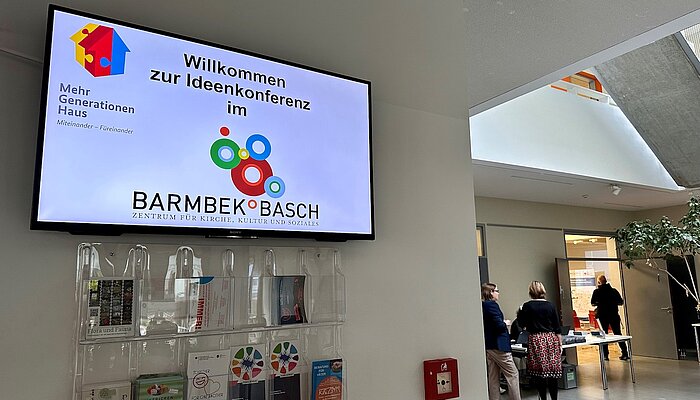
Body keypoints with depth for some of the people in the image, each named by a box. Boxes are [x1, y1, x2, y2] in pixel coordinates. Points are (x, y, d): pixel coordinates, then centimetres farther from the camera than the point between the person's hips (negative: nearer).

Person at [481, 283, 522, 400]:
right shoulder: (492, 305, -14)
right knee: (513, 374, 1)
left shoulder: (482, 306, 11)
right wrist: (505, 324, -1)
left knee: (493, 377, 11)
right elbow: (499, 325, -20)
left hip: (488, 345, 9)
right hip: (498, 345, -9)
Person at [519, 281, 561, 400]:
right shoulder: (550, 305, 3)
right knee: (553, 371, 8)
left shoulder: (527, 306, -4)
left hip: (536, 340, -3)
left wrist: (520, 313, 19)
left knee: (539, 372, 4)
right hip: (551, 339, 3)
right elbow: (557, 327, 5)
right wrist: (560, 344, 13)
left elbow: (522, 325, 4)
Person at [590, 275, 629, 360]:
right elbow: (621, 302, 1)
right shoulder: (614, 290, 0)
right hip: (614, 315, 2)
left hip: (602, 315, -2)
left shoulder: (596, 292, -6)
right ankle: (625, 353, 6)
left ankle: (605, 355, 5)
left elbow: (592, 303, -6)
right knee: (618, 334, 9)